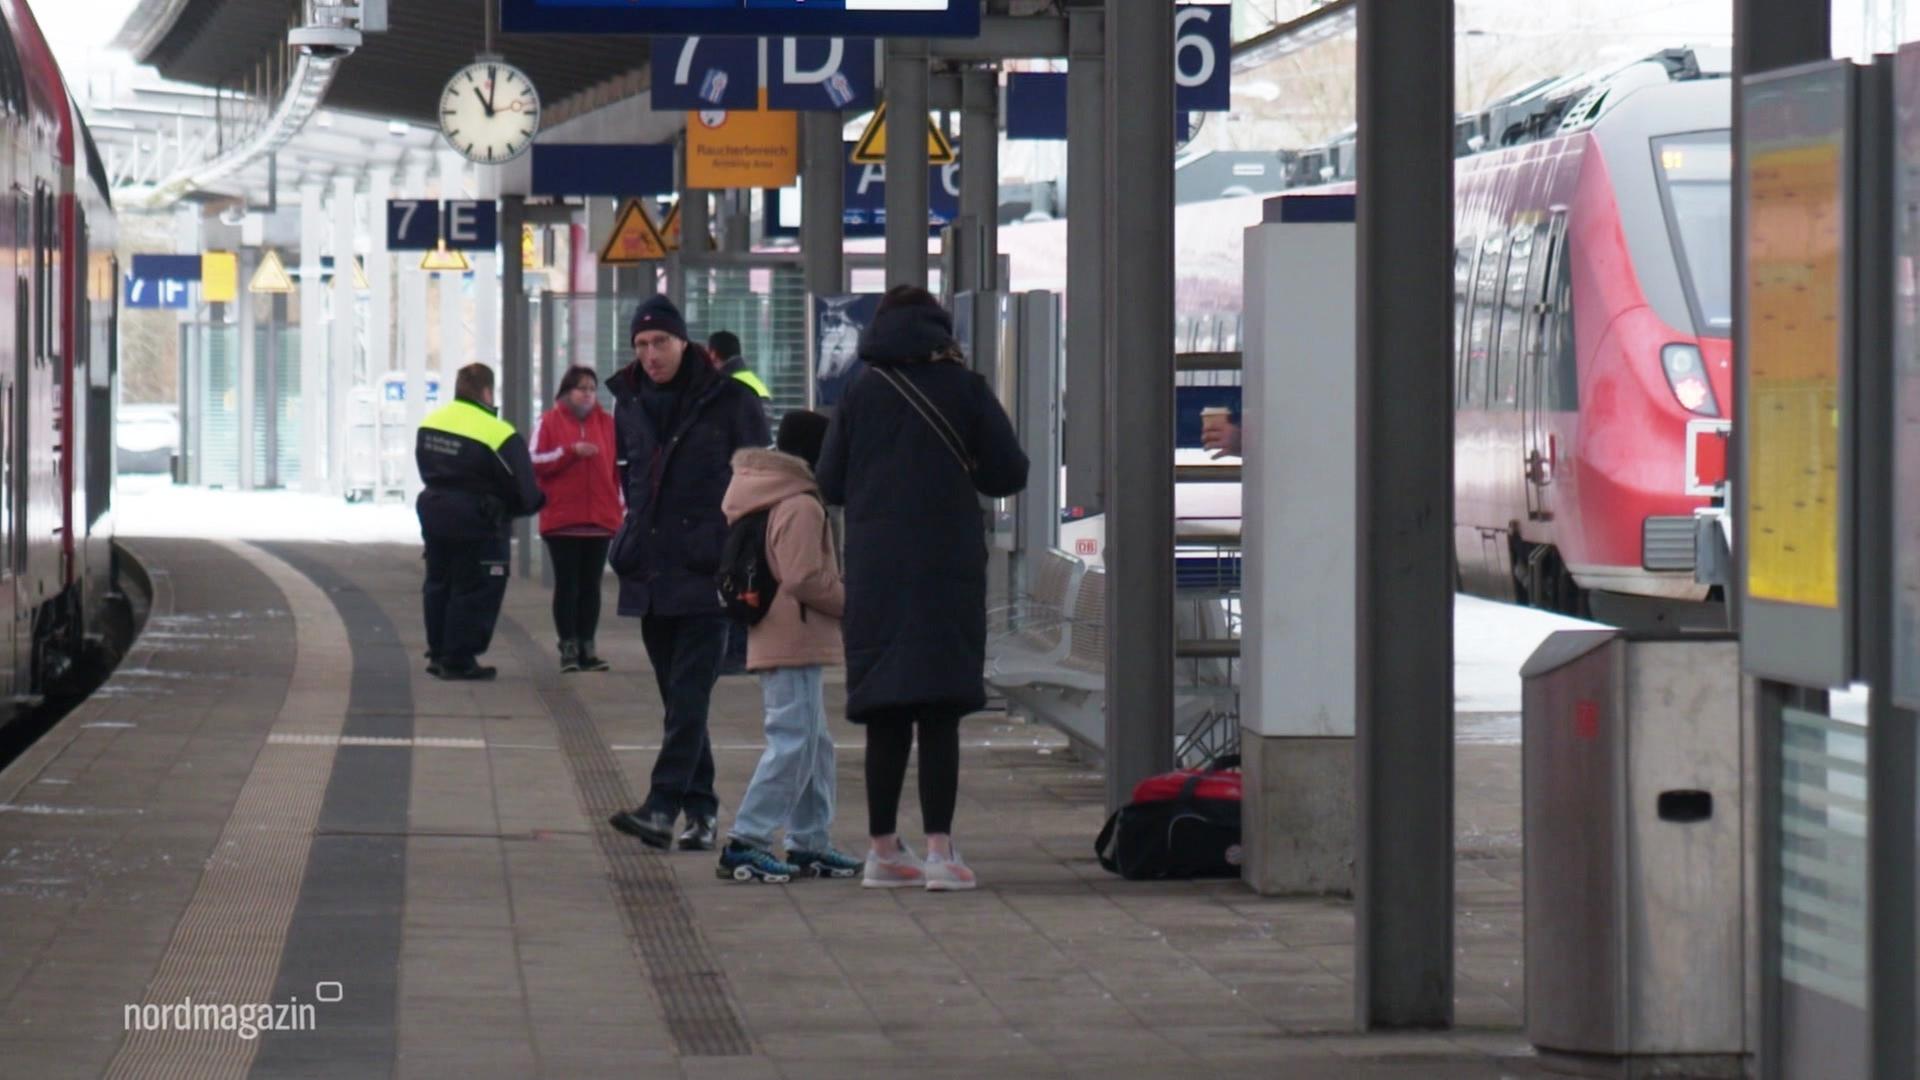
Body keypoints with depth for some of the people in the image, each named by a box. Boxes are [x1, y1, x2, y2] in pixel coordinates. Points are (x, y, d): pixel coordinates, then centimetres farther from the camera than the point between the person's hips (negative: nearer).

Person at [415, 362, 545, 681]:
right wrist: (533, 502, 7)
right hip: (476, 522, -7)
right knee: (475, 592, 2)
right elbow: (524, 490, -14)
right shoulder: (500, 434, -18)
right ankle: (459, 660, 2)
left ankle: (438, 654, 25)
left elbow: (427, 470, 11)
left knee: (439, 585, 19)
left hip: (434, 513, 7)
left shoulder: (429, 424, 2)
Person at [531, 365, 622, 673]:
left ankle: (588, 647, 11)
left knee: (591, 584, 6)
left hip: (600, 518, 2)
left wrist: (626, 499, 1)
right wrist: (571, 451, -17)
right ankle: (569, 648, 3)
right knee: (567, 584, 0)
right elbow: (535, 462, -6)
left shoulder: (607, 423, 7)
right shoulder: (550, 422, 1)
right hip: (562, 519, -2)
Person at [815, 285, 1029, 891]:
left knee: (885, 716, 9)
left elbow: (830, 484, 6)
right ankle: (940, 850, -10)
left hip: (874, 573, 2)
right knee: (940, 712, -3)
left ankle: (884, 848, 12)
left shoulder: (860, 394, 2)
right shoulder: (964, 390, -2)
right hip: (947, 569, -2)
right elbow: (1009, 473, 0)